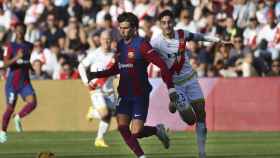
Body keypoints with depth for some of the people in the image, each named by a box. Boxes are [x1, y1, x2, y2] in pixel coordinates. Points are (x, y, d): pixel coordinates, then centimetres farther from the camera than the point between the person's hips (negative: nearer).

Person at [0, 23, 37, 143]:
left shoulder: (29, 46, 9)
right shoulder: (11, 46, -6)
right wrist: (16, 58, -31)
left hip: (25, 82, 4)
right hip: (12, 82, -4)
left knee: (33, 103, -19)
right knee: (10, 108, 1)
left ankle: (18, 118, 6)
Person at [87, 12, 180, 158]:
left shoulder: (141, 45, -13)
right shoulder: (120, 45, 8)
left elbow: (162, 65, -15)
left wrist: (171, 88, -21)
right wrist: (96, 75, 13)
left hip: (140, 95, -6)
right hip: (124, 95, 6)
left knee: (136, 133, -11)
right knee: (122, 127, -10)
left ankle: (157, 130, 20)